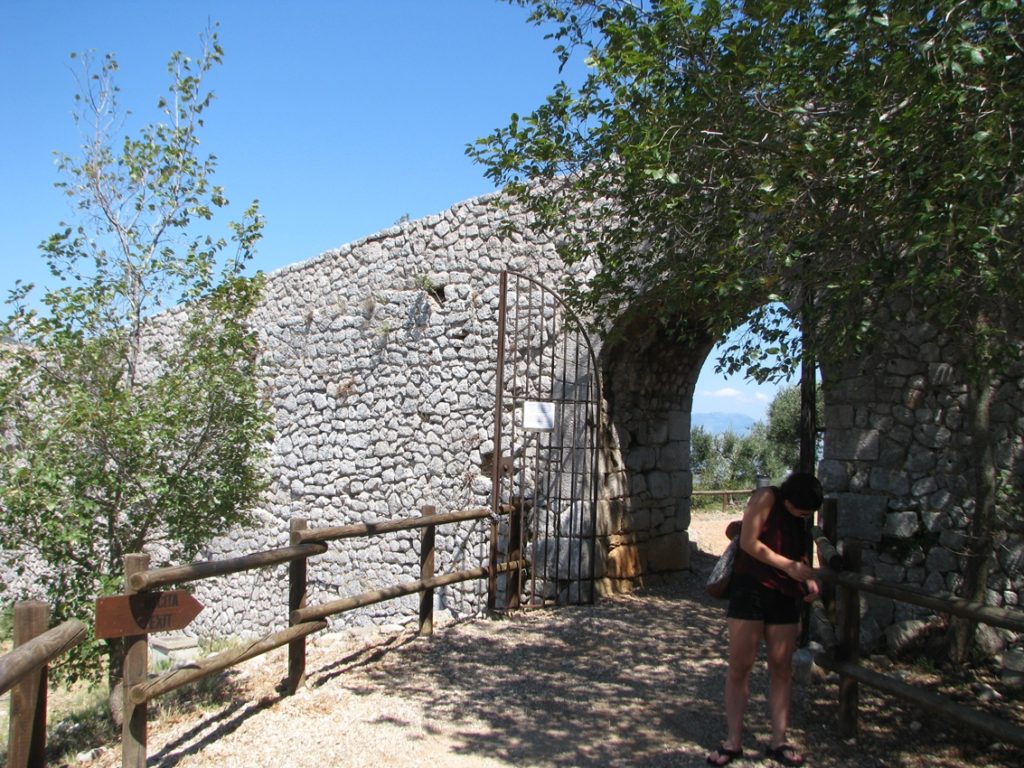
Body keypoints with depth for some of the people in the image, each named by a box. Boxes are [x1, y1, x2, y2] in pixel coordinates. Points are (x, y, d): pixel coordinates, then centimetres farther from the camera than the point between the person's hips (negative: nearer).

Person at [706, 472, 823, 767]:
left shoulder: (804, 517, 7)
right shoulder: (766, 498, -11)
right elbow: (748, 543, -15)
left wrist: (808, 578, -1)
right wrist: (789, 565, -14)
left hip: (786, 596, 5)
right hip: (751, 588, -5)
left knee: (782, 667, 6)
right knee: (739, 665, -2)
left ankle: (779, 741, 15)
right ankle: (733, 741, 6)